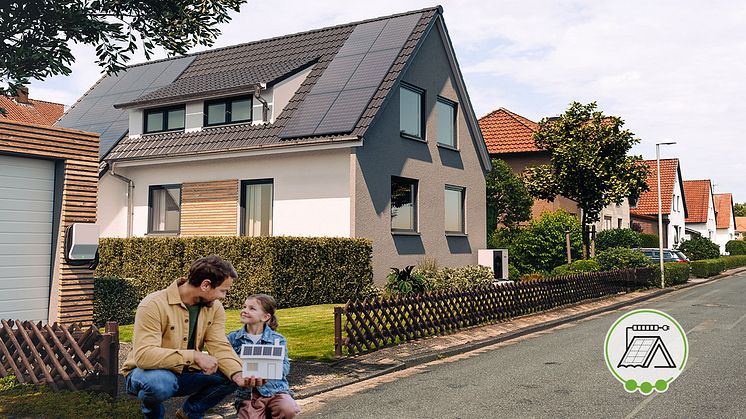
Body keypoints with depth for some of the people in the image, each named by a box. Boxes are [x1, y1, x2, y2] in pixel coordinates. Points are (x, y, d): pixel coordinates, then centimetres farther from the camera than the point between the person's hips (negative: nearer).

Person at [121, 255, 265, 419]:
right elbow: (143, 355, -34)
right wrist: (194, 356, -39)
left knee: (230, 376, -16)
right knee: (160, 381, -38)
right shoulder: (154, 305, -25)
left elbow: (220, 347, -13)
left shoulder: (215, 308, -5)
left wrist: (238, 374, -33)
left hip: (184, 374, 5)